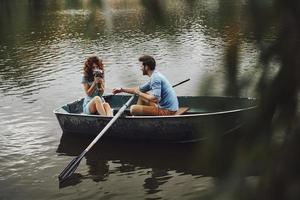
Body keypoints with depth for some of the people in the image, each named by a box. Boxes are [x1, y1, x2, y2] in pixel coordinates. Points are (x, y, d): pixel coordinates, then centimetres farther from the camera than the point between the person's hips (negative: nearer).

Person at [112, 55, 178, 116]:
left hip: (167, 111, -10)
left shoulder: (155, 78, -19)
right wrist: (122, 90, 22)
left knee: (133, 109, -16)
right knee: (142, 95, 25)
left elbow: (155, 99, -27)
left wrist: (139, 93, -13)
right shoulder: (155, 75, 14)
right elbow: (139, 89, 24)